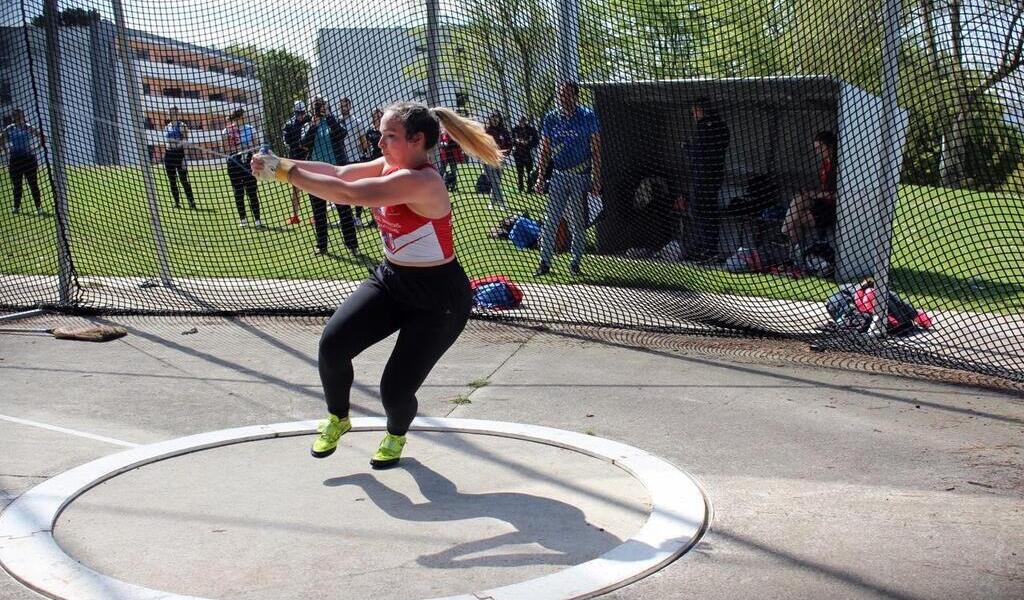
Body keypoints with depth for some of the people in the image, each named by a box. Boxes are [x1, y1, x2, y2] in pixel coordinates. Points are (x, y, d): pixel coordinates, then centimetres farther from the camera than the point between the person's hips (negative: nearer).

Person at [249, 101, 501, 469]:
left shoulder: (419, 181, -29)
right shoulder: (390, 166, -1)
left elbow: (346, 194, -35)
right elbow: (339, 173, -8)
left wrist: (283, 172, -30)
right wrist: (284, 163, -22)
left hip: (438, 300, -7)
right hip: (390, 280, 8)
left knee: (395, 390, -7)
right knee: (332, 343, -13)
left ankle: (396, 436, 31)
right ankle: (337, 419, 17)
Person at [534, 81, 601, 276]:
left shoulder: (588, 117, -3)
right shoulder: (550, 118, 5)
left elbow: (596, 150, -3)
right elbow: (545, 150, 10)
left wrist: (596, 178, -9)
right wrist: (540, 177, 4)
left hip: (581, 176, -2)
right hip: (558, 175, 2)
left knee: (578, 222, 5)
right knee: (550, 220, -3)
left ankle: (576, 262, 14)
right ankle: (545, 262, 2)